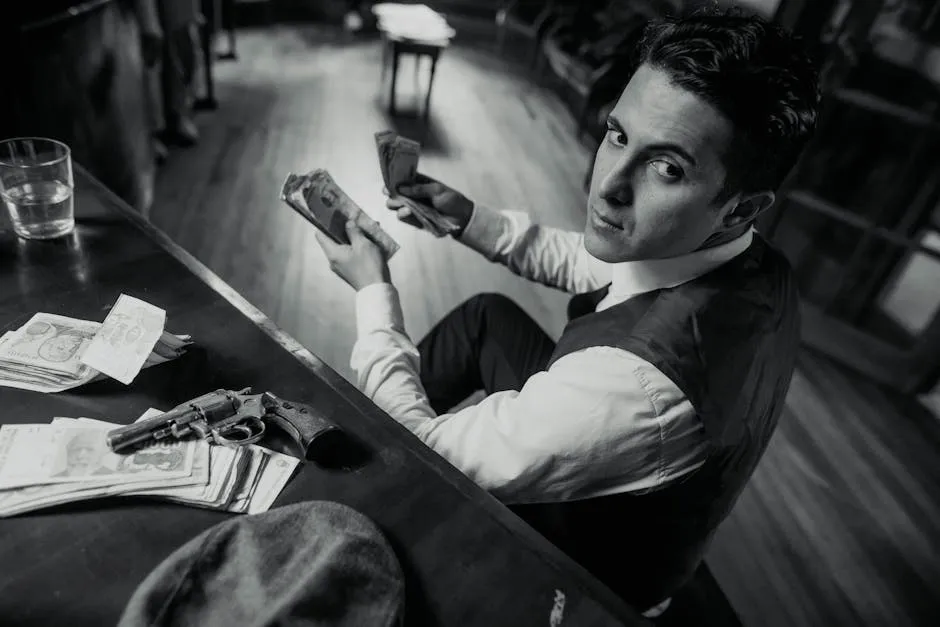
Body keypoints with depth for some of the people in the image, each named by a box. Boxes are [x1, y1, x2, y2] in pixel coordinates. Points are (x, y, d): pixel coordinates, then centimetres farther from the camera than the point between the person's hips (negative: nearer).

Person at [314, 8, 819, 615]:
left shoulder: (637, 379, -46)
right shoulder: (751, 265, -20)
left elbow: (429, 453, -31)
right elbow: (585, 264, -1)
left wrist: (373, 289, -21)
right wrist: (468, 217, -9)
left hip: (577, 570, -6)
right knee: (490, 314, 9)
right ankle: (378, 403, 28)